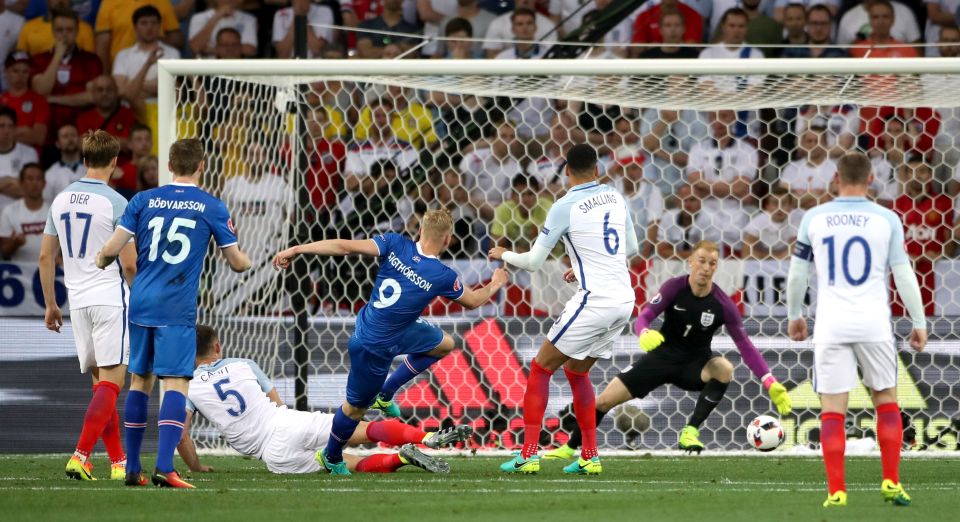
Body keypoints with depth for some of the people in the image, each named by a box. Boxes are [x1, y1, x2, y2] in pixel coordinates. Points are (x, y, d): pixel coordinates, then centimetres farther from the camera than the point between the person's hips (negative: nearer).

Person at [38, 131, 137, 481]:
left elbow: (46, 257, 12)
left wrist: (50, 305, 21)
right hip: (110, 298, -6)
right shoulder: (115, 202, -10)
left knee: (100, 382, 12)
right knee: (111, 381, -7)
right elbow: (129, 263, -11)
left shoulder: (60, 200, 8)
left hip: (78, 302, 6)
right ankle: (80, 456, -20)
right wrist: (138, 294, 9)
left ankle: (119, 462, 11)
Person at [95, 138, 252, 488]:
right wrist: (247, 261, 28)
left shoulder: (144, 200, 5)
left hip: (140, 303, 4)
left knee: (140, 381, 15)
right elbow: (237, 262, 5)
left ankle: (132, 469, 19)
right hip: (177, 311, -4)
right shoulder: (211, 207, 0)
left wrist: (100, 262, 23)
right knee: (176, 384, -7)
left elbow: (111, 250, 1)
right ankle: (164, 467, -21)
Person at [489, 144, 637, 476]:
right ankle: (590, 457, 16)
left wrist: (503, 255, 16)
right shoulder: (615, 198, 10)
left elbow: (533, 262, -4)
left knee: (541, 368, 4)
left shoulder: (565, 208, -9)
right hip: (624, 300, 7)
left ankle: (528, 454, -4)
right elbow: (631, 248, 22)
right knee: (576, 371, 21)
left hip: (595, 299, -7)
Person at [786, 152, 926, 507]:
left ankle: (836, 491, -4)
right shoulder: (886, 220, 0)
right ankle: (891, 483, 11)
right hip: (874, 323, 0)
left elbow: (796, 274, 9)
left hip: (831, 325, 0)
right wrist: (919, 324, 9)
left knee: (832, 409, 2)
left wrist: (794, 315, 24)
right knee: (886, 399, 15)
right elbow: (904, 275, 1)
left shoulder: (814, 218, 3)